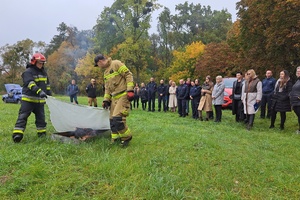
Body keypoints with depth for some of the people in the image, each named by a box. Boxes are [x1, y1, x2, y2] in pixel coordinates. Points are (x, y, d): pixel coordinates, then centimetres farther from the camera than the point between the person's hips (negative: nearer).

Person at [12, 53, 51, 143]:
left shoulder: (43, 72, 14)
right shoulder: (28, 72, -11)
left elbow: (47, 84, 22)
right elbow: (31, 84, -27)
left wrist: (49, 94, 19)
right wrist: (39, 91, -40)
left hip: (40, 100, 6)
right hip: (28, 99, -6)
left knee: (41, 117, 11)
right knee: (23, 116, -9)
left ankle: (42, 133, 21)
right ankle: (17, 134, -10)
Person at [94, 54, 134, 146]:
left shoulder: (116, 64, -6)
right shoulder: (106, 72, 21)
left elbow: (128, 75, -12)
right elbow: (107, 88, 24)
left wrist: (130, 90, -19)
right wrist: (106, 100, 15)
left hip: (123, 96, -9)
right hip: (114, 97, 9)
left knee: (117, 118, -18)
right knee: (112, 120, 8)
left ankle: (127, 137, 2)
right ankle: (115, 140, 22)